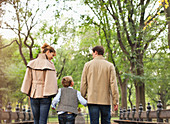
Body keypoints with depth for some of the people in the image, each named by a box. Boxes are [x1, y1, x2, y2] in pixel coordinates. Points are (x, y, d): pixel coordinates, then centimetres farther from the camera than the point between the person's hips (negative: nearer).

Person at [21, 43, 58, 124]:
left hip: (34, 94, 4)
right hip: (45, 96, -4)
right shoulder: (49, 64, -9)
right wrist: (53, 94, -7)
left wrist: (28, 93, 11)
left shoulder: (32, 63, 6)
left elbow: (27, 79, 6)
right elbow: (50, 81, -13)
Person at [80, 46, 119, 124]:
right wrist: (115, 102, -1)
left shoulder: (88, 65, 4)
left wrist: (82, 97, 13)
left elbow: (83, 83, 4)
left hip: (92, 99, 0)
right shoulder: (109, 65, 2)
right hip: (105, 100, 0)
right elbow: (113, 84, -3)